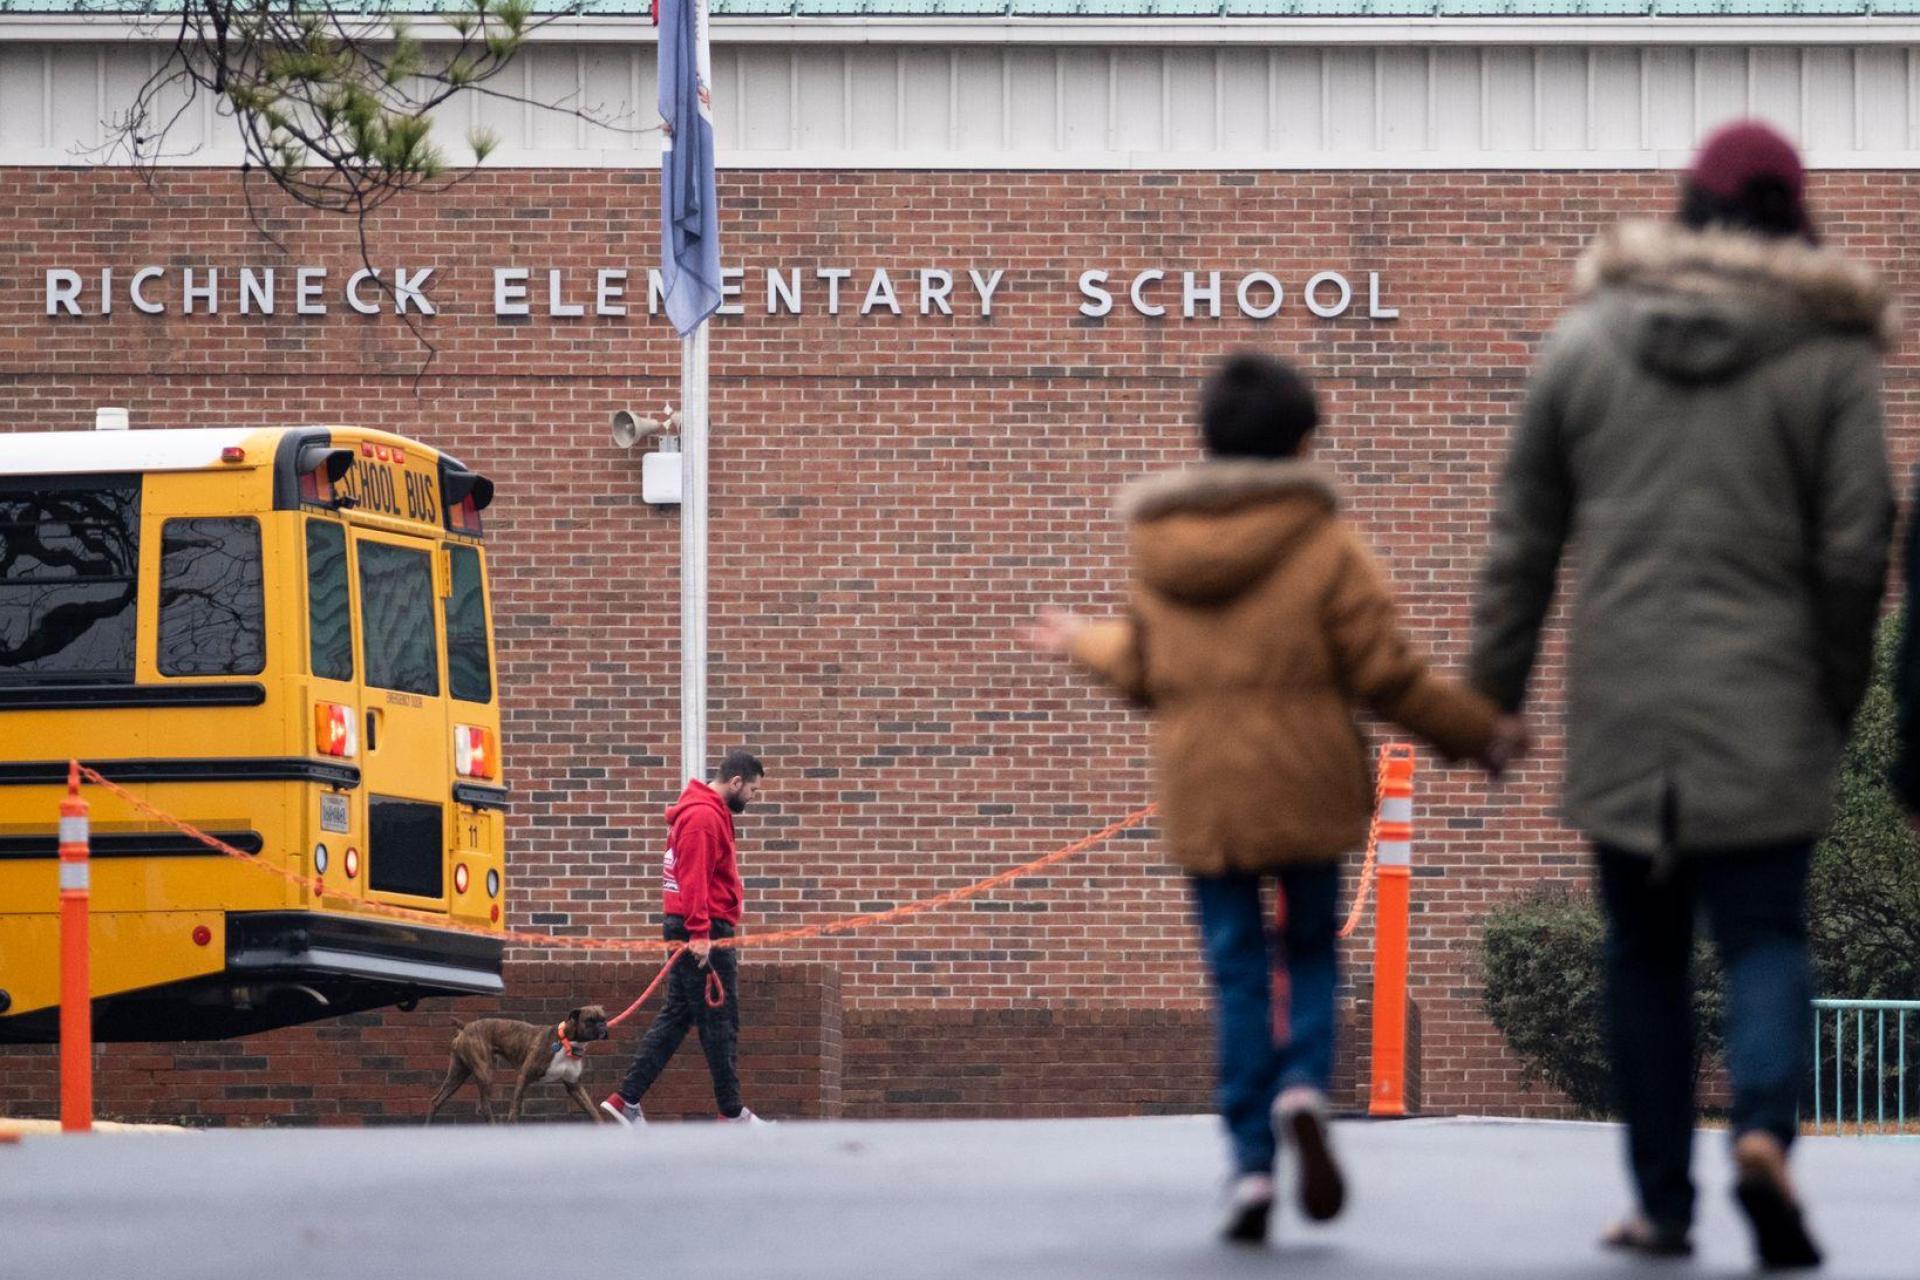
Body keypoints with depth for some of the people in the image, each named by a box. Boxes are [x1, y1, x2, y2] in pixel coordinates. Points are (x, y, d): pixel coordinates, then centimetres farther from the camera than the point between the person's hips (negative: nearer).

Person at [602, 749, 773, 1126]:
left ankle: (627, 1099, 7)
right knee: (721, 1021, -3)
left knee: (677, 1016, 10)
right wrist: (700, 933, -27)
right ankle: (732, 1112, 2)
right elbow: (694, 878, -22)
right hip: (704, 933, -10)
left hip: (700, 933, 10)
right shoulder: (703, 816, -14)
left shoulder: (709, 813, 19)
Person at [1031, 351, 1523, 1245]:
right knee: (1310, 951, 13)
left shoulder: (1158, 549, 5)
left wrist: (1084, 644, 36)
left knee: (1236, 970, 6)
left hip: (1200, 792, 2)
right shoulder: (1325, 547, -6)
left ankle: (1251, 1162, -1)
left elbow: (1145, 673, 14)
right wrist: (1481, 733, 5)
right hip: (1306, 785, -2)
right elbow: (1385, 675, -7)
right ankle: (1305, 1088, -15)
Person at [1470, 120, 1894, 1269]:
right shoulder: (1831, 354, -1)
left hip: (1621, 711, 2)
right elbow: (1857, 548, -4)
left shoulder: (1585, 342, 6)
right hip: (1766, 715, -2)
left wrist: (1496, 686, 14)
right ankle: (1764, 1128, -24)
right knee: (1766, 935, 2)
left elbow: (1524, 536, 8)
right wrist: (1839, 695, 8)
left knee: (1645, 955, 11)